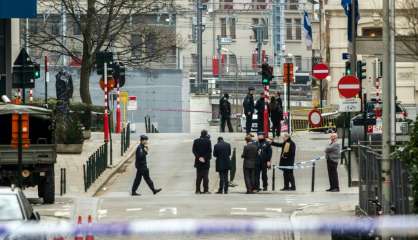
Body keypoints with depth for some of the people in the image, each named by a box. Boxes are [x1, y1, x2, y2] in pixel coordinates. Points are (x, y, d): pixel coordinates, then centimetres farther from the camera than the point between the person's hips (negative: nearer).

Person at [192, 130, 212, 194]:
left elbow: (194, 151, -1)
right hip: (206, 162, -3)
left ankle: (198, 190, 4)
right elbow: (209, 151, -10)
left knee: (198, 176, 8)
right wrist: (205, 158, -7)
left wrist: (199, 157, -5)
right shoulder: (208, 141, -7)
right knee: (205, 176, 0)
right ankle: (206, 190, -4)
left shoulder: (196, 141, 3)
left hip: (198, 161, 3)